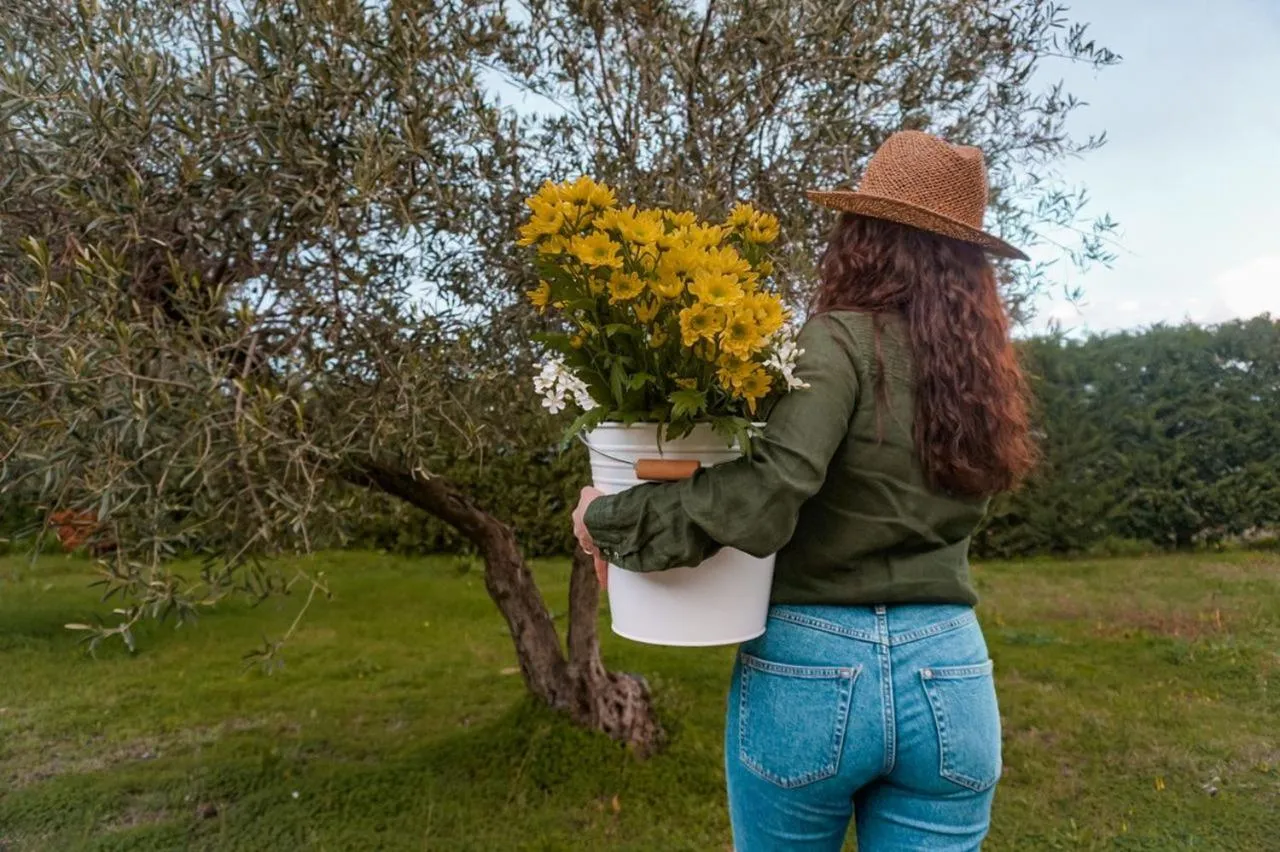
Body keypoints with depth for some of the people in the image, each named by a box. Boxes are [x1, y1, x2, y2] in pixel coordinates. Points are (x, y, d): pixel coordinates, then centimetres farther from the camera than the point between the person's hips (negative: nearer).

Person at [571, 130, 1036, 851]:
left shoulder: (839, 341, -14)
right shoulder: (985, 370, 6)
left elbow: (760, 504, -28)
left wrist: (612, 517, -14)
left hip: (810, 665, -4)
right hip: (950, 675, 5)